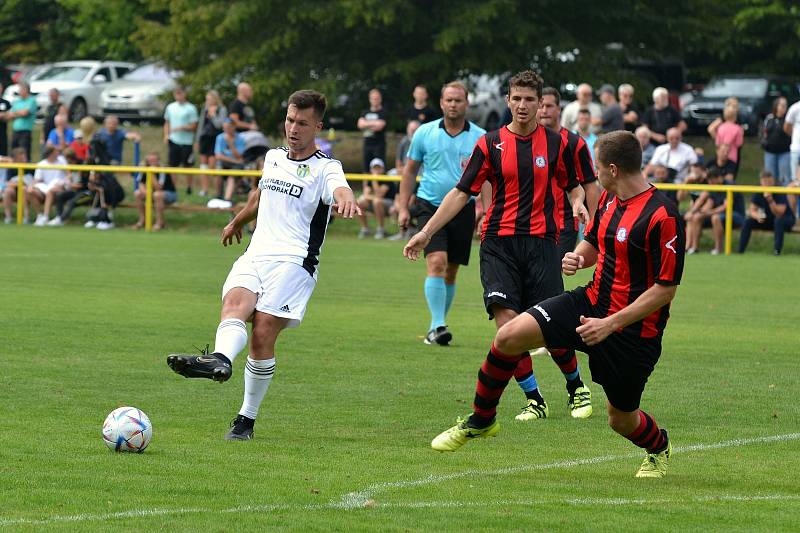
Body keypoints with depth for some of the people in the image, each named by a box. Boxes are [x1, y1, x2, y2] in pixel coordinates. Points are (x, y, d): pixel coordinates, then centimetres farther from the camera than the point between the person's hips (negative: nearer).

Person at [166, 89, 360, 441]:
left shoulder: (325, 168, 0)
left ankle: (247, 419, -9)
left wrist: (346, 200, -51)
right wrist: (237, 222, 58)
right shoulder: (273, 158, 20)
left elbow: (340, 189, -25)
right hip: (255, 255, 5)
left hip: (294, 262, -5)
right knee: (234, 304, -27)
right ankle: (221, 360, -57)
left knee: (262, 334, -17)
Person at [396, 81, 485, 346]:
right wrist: (403, 208, 5)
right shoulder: (425, 133, 3)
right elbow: (410, 170, 10)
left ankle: (437, 327, 21)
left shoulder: (480, 137, 3)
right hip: (430, 205, -1)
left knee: (451, 272, 8)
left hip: (463, 210, 2)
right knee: (437, 263, -18)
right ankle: (437, 326, -20)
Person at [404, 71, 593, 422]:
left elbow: (573, 185, 16)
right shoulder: (490, 144, 5)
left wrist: (578, 203, -8)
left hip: (541, 241, -1)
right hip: (498, 242, 1)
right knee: (506, 324, -13)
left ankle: (576, 388, 21)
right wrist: (426, 232, 3)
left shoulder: (557, 143, 5)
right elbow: (462, 192, 8)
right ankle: (534, 399, 1)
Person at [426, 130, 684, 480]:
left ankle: (658, 448, 43)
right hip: (592, 301, 7)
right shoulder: (608, 199, 3)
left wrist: (611, 324, -23)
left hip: (634, 329, -7)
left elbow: (665, 290, -21)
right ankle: (480, 422, 8)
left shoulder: (662, 218, -23)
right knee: (509, 336, -11)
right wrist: (577, 257, -4)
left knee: (621, 419, 6)